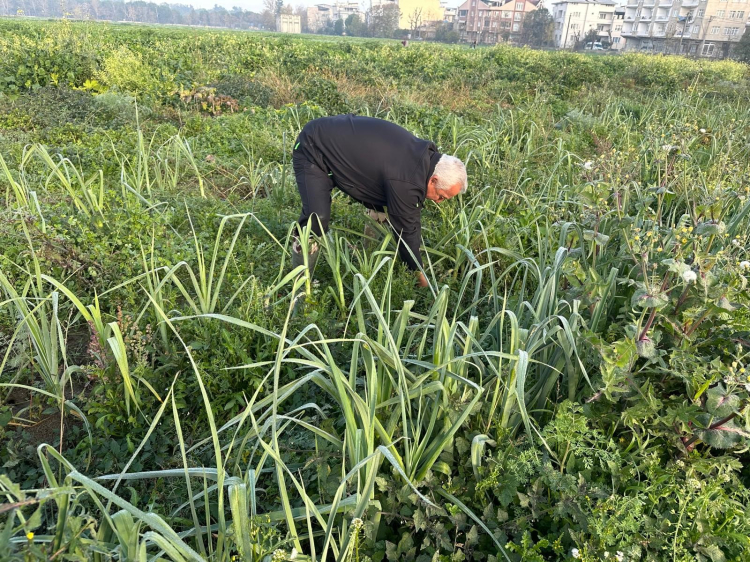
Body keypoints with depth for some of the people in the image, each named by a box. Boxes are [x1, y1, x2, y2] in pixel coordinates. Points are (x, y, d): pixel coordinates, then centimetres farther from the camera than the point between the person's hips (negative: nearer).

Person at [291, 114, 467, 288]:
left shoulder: (425, 156, -5)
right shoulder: (405, 181, -34)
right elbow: (405, 229, -23)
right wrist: (420, 274, -10)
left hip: (343, 142, 9)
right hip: (313, 149, -9)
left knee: (383, 206, 4)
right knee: (317, 218, -23)